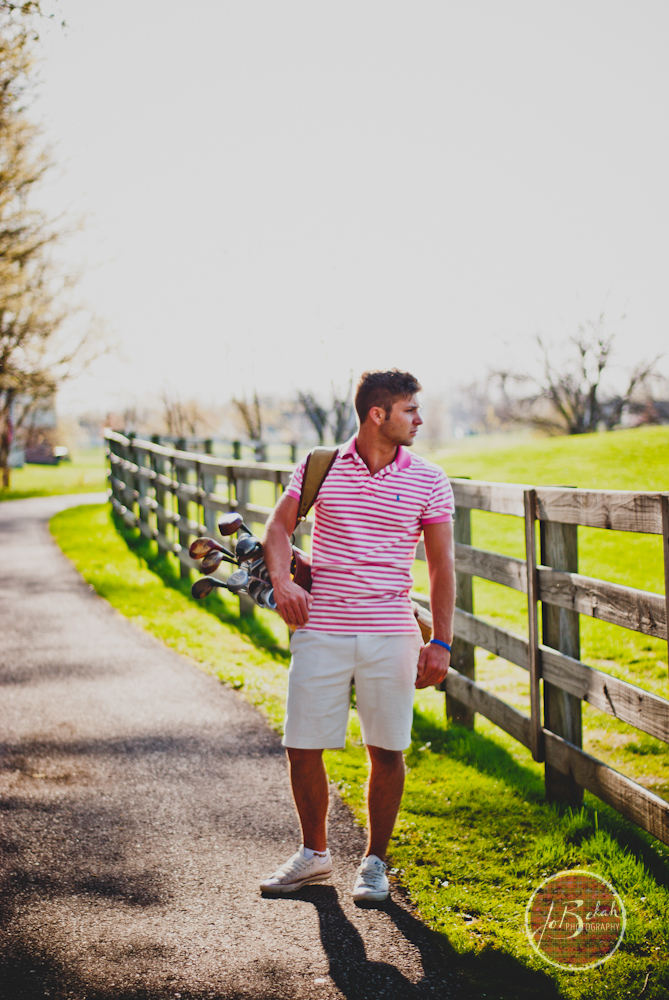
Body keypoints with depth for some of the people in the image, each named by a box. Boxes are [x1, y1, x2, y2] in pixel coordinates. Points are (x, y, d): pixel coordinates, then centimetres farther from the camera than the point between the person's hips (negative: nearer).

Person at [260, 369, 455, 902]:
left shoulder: (429, 481, 3)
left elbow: (441, 565, 4)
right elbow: (280, 525, 8)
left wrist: (441, 641, -2)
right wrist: (282, 581, -11)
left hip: (390, 636, 0)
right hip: (320, 632, 0)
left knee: (387, 752, 4)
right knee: (302, 749, 4)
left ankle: (375, 862, 23)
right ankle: (315, 853, 26)